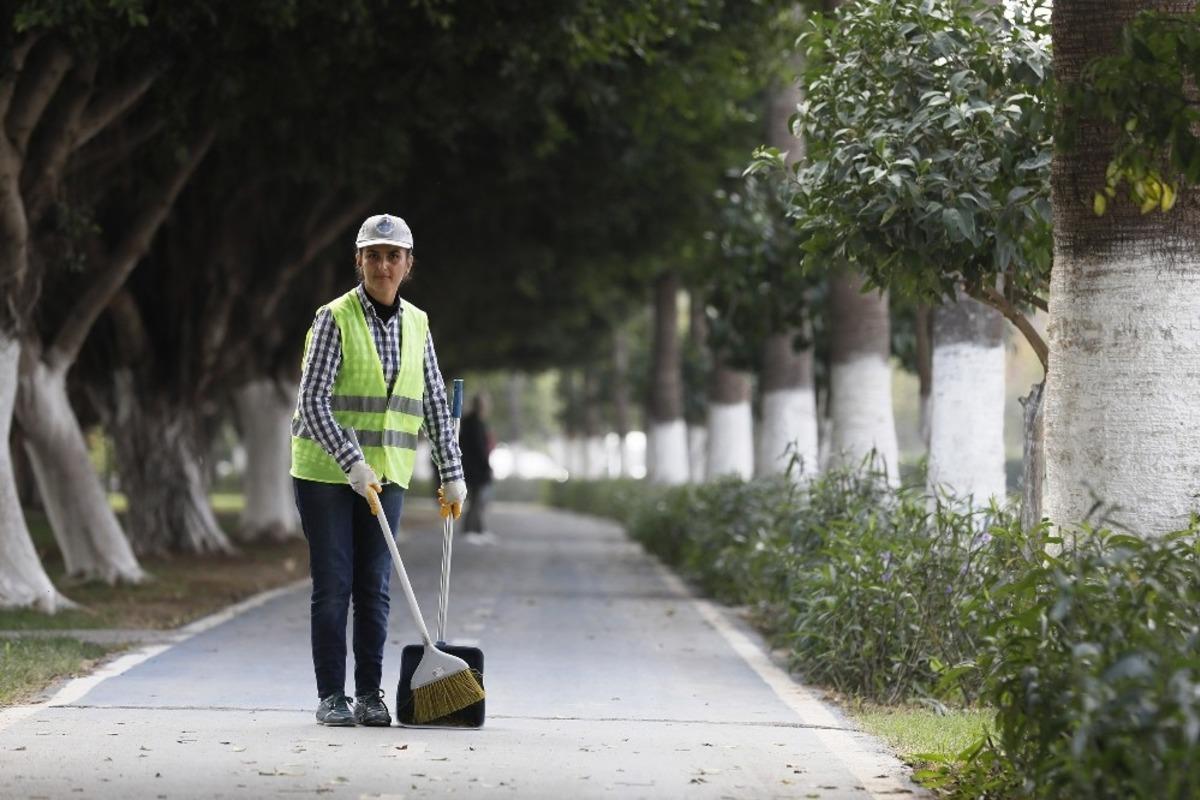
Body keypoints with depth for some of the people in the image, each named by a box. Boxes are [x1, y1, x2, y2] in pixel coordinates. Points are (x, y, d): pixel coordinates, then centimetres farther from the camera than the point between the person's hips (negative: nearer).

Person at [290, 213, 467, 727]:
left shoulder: (416, 324, 7)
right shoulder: (335, 318, -9)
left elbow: (435, 403, 12)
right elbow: (312, 401, -16)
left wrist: (452, 474, 7)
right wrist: (353, 464, -23)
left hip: (385, 476, 4)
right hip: (326, 472, -4)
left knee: (375, 587, 3)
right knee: (332, 586, -2)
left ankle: (370, 694, 9)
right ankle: (331, 696, 4)